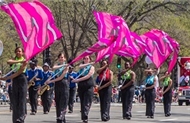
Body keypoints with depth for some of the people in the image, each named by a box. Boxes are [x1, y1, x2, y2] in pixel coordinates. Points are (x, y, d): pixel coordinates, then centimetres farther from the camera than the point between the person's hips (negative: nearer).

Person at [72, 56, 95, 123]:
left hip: (88, 86, -4)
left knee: (87, 103, -12)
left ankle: (85, 117, -21)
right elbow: (81, 66, -10)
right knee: (82, 102, 6)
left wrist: (78, 80, -12)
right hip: (81, 85, 4)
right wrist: (89, 64, -17)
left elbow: (88, 76, -8)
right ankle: (83, 117, 11)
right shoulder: (81, 65, 17)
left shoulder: (91, 67, 6)